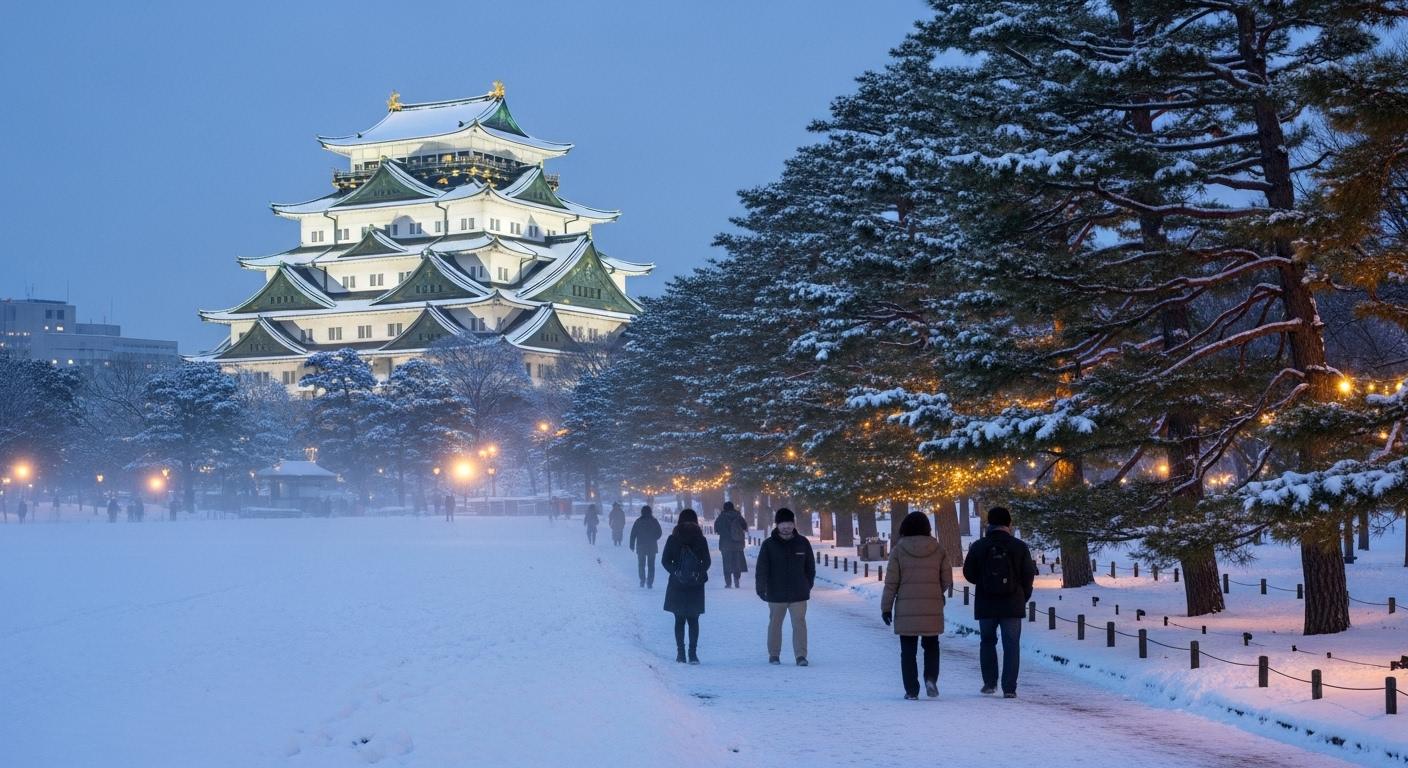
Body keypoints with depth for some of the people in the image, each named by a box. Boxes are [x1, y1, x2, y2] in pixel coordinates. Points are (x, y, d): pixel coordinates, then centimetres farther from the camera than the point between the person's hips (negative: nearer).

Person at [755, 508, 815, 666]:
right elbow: (762, 568, -5)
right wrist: (761, 588, -12)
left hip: (799, 594, 0)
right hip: (776, 594, 0)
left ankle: (801, 655, -7)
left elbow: (810, 566, 11)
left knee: (799, 623, -7)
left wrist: (808, 586, 12)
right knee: (775, 623, 10)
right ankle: (774, 654, 21)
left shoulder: (802, 543, 1)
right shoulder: (769, 544, -4)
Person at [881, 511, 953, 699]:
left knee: (908, 650, 7)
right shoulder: (938, 550, 1)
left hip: (906, 609, -1)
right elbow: (947, 580, 4)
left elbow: (891, 582, -4)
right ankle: (931, 679, -2)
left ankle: (911, 690, 4)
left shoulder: (899, 550, -3)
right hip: (932, 609, 1)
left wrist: (886, 607, 3)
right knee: (931, 646, 18)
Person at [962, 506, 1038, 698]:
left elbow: (969, 574, 3)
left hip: (986, 605, 1)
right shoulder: (1019, 547, -5)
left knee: (988, 641, 18)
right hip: (1012, 605, -1)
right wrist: (1023, 598, 14)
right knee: (1011, 645, 4)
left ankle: (990, 682, 14)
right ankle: (1009, 688, -1)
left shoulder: (978, 547, -4)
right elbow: (1029, 576, -1)